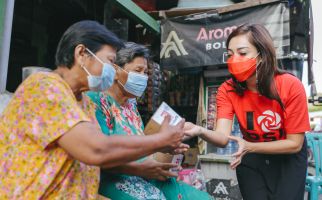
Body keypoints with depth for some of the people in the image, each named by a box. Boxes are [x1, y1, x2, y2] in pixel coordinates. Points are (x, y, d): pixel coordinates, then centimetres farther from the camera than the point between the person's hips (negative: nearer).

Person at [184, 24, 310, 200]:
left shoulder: (290, 86, -26)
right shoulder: (227, 90, -19)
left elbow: (295, 143, -19)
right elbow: (222, 137, -31)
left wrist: (249, 146, -31)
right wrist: (200, 131, -53)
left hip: (288, 158, -1)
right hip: (251, 159, 2)